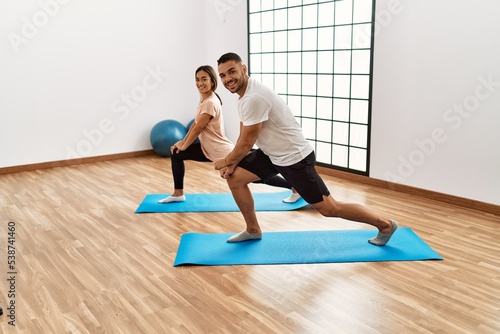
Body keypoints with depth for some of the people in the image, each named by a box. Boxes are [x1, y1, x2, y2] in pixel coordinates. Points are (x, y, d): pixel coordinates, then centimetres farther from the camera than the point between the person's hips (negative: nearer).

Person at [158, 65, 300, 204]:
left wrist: (184, 146, -4)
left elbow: (198, 128, -17)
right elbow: (194, 124, 15)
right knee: (176, 153, 9)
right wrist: (182, 141, 12)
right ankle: (178, 194, 19)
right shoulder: (204, 99, 7)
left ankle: (296, 187, 13)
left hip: (223, 152, -9)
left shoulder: (211, 103, -23)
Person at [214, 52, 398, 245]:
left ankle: (385, 225, 16)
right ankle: (253, 230, 19)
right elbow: (243, 138, 13)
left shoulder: (254, 98, -26)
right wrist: (231, 163, 1)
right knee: (234, 177, 4)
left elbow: (246, 143, -21)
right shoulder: (245, 96, 8)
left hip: (294, 157, -10)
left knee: (328, 208, -3)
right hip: (272, 154, 10)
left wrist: (226, 161, -3)